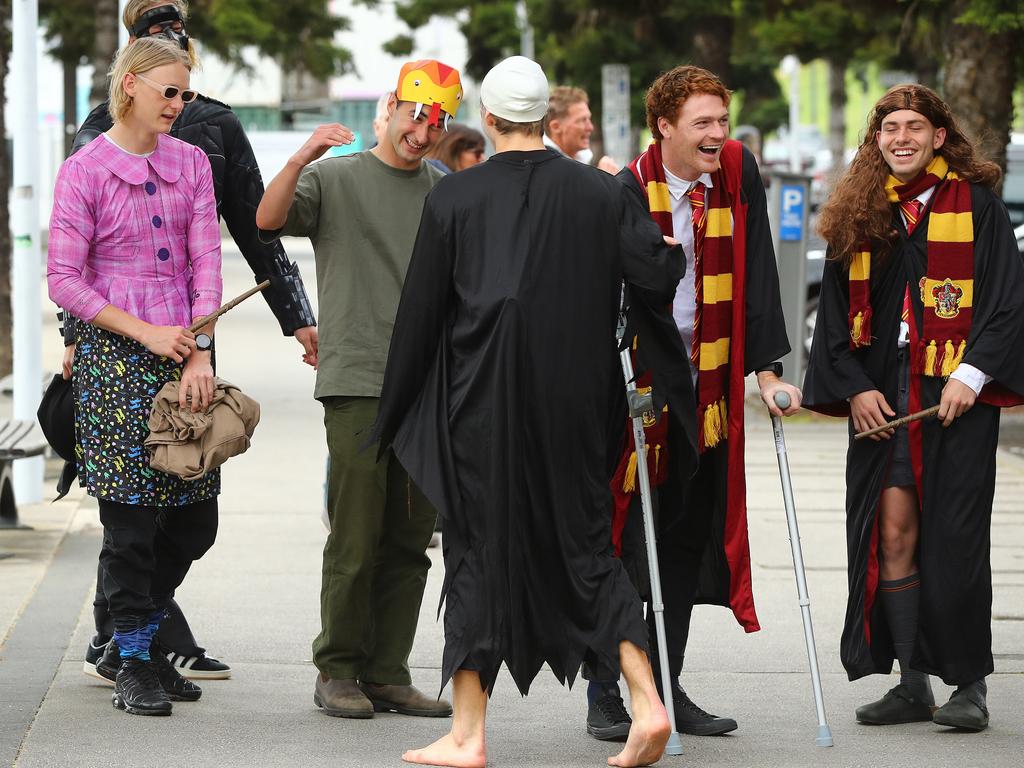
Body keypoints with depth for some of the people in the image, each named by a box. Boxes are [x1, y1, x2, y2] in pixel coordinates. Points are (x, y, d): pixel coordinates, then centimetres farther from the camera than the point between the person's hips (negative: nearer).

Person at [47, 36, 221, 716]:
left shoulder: (191, 164, 10)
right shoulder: (85, 172, -3)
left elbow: (206, 262, 5)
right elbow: (64, 280, -6)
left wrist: (200, 354, -6)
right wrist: (147, 333, -13)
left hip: (185, 351, 5)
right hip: (113, 355, -4)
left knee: (196, 517, 4)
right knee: (130, 514, -4)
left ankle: (140, 633, 23)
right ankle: (134, 665, 7)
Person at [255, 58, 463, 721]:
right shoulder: (336, 179, 4)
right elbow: (269, 220, -13)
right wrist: (301, 159, -28)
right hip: (358, 382, -4)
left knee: (410, 541, 5)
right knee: (357, 536, -7)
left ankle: (388, 673, 10)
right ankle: (338, 671, 3)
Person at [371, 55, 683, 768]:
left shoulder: (453, 198, -4)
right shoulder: (599, 192, 0)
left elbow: (419, 313, 0)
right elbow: (662, 275, -5)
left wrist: (394, 416, 10)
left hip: (482, 405, -2)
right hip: (574, 406, 2)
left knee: (479, 549, 6)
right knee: (584, 544, 12)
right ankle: (647, 701, 0)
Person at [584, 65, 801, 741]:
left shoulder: (739, 174, 0)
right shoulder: (627, 192, -13)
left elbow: (757, 277, 0)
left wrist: (768, 369, -6)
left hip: (708, 384, 5)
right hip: (633, 382, -5)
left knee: (691, 536, 9)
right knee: (623, 538, -3)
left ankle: (666, 689, 18)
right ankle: (604, 694, 5)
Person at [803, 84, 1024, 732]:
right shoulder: (859, 214, 12)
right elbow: (836, 312, 12)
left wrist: (971, 374, -13)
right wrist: (855, 387, -1)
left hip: (957, 393, -3)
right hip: (882, 400, 3)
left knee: (954, 537, -5)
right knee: (893, 537, -1)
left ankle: (970, 684, 3)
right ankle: (913, 684, 6)